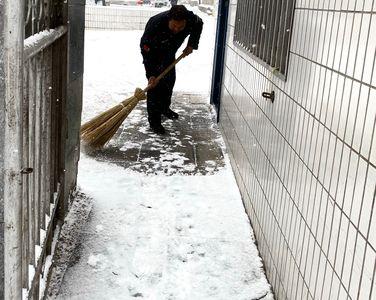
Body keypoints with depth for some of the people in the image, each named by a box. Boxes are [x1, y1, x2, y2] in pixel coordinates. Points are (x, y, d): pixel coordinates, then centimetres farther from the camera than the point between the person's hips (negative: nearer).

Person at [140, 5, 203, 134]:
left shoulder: (191, 19, -30)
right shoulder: (155, 24, -42)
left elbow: (199, 25, -3)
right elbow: (146, 50, -34)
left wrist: (191, 44, -12)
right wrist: (151, 74, -38)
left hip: (169, 53, 5)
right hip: (153, 54, -5)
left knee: (170, 80, 15)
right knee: (155, 84, -12)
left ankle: (164, 108, 38)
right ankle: (154, 120, -6)